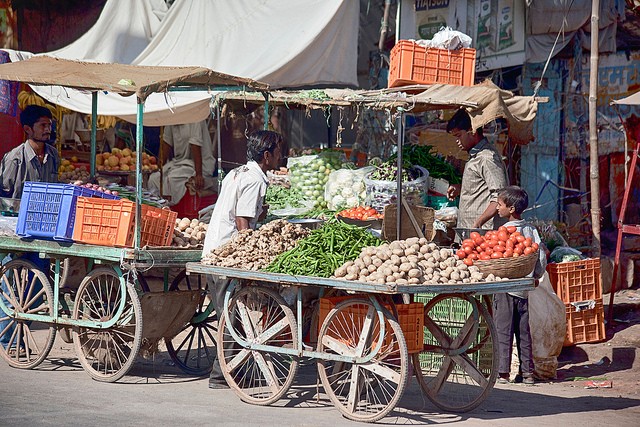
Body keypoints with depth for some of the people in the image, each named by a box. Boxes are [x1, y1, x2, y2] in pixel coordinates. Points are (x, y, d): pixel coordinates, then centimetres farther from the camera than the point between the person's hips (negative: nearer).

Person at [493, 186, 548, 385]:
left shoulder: (506, 230, -12)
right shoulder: (530, 229, 6)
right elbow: (542, 254, 5)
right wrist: (535, 276, 16)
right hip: (524, 288, 6)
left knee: (503, 329, -1)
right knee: (523, 331, 10)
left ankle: (503, 372, -3)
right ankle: (527, 372, 11)